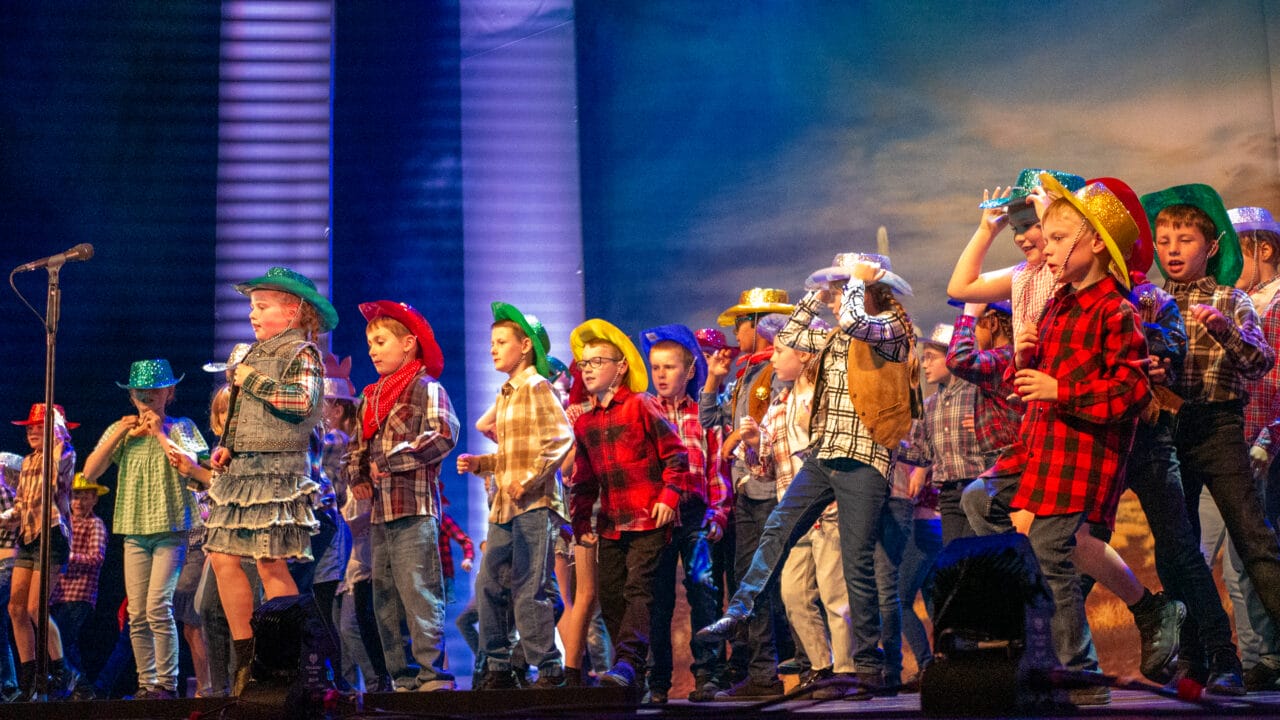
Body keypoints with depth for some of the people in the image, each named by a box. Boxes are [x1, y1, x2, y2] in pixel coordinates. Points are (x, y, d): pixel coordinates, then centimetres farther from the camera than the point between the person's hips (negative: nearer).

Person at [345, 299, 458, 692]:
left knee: (419, 593, -10)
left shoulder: (426, 388, -4)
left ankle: (432, 672, -6)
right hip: (379, 511, 9)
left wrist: (389, 460, -16)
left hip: (414, 507, -9)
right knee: (385, 599, 9)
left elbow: (444, 435, -19)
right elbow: (359, 448, 28)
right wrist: (357, 476, 7)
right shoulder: (371, 398, 20)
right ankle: (403, 678, 15)